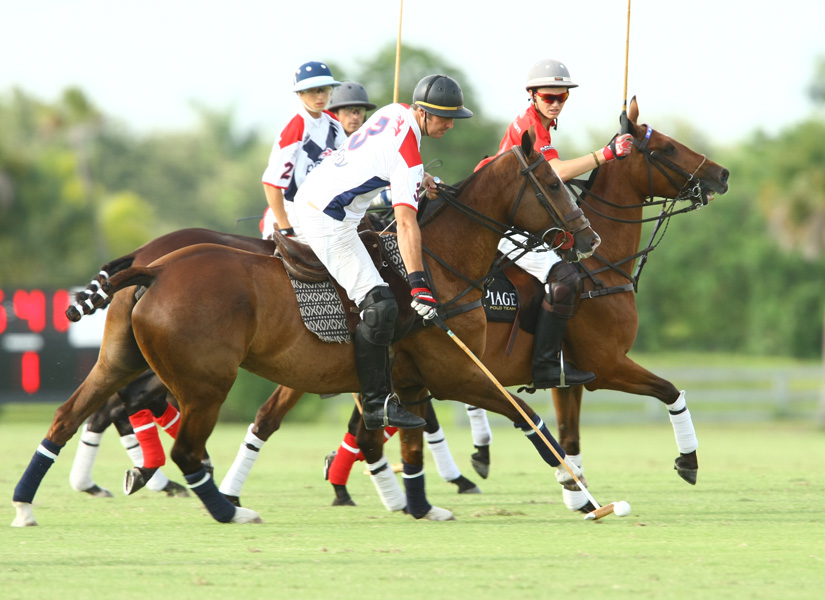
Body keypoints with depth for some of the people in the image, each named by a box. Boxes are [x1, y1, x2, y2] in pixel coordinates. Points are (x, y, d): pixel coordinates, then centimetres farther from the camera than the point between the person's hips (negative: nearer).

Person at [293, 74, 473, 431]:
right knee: (379, 305, -17)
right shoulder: (408, 152, -22)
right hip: (330, 221, -10)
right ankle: (376, 404, -18)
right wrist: (418, 285, -33)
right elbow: (406, 223, -29)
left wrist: (417, 179, 27)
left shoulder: (395, 112, 5)